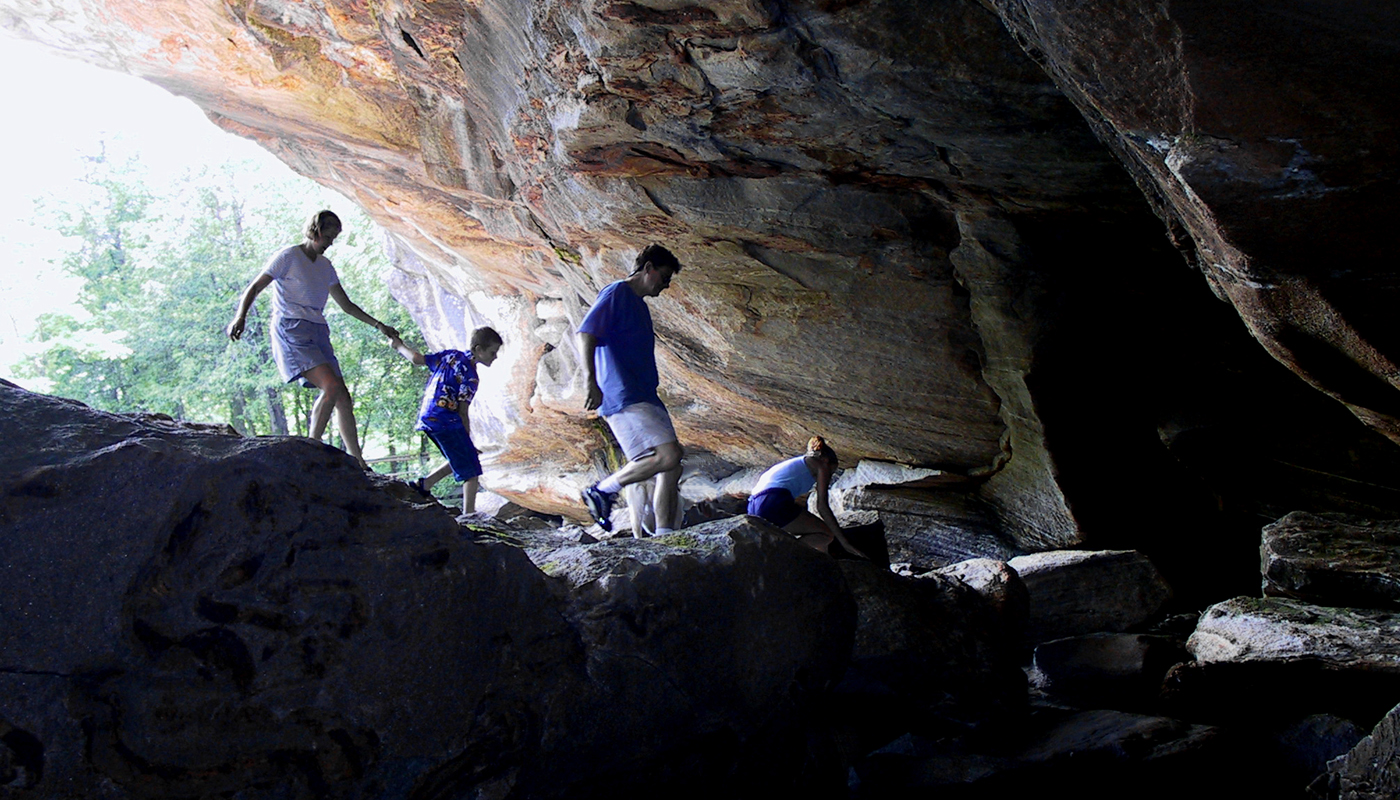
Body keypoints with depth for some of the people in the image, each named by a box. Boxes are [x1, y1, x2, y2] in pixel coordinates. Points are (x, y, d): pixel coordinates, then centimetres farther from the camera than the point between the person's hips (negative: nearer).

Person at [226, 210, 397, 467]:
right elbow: (255, 287, -7)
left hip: (318, 332, 7)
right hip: (291, 330, -7)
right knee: (331, 386, -25)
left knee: (343, 398, -2)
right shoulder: (288, 257, -1)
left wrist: (378, 325, 22)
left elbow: (346, 305, 27)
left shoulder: (325, 265, 20)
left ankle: (359, 464, 1)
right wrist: (241, 316, -24)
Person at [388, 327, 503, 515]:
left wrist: (399, 346, 32)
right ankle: (469, 514, -12)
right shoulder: (470, 376, -10)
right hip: (446, 421, -9)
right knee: (471, 468, -7)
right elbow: (462, 411, -11)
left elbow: (417, 359, 15)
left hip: (427, 420, 9)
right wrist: (469, 440, -4)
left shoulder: (451, 355, 12)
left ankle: (423, 485, 19)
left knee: (460, 460, 21)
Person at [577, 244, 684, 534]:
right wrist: (592, 382, -24)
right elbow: (586, 334, -15)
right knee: (668, 455, -21)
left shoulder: (639, 304, 25)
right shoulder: (616, 293, -3)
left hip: (646, 398, 10)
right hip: (624, 398, -10)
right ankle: (603, 490, -7)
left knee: (671, 470, 3)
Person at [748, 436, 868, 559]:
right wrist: (844, 542, 2)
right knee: (826, 534, 1)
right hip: (775, 504, -9)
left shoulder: (795, 463, 35)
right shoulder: (821, 465, 15)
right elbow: (822, 506, 3)